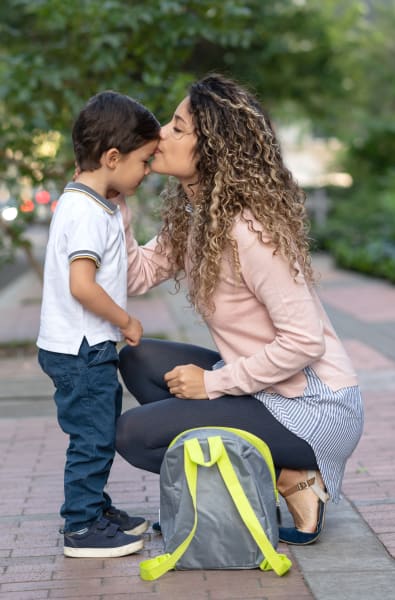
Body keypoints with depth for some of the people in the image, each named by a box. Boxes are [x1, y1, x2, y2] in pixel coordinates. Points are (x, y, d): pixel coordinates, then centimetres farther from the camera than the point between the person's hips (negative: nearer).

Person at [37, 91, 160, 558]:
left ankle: (94, 507, 33)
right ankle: (82, 528, 11)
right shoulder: (87, 210, -21)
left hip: (88, 347, 10)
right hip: (80, 349, -10)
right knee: (93, 437, 0)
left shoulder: (88, 203, 11)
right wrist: (126, 321, -17)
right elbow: (81, 285, -28)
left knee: (101, 434, 20)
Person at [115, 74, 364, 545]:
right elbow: (140, 275, 0)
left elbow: (304, 341, -26)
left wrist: (213, 383, -18)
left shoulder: (249, 231, -24)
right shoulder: (193, 214, 5)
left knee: (133, 434, -10)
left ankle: (291, 481, -3)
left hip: (315, 409, -9)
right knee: (138, 359, 5)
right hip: (267, 390, 9)